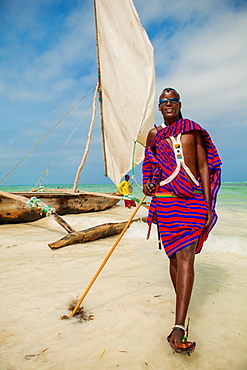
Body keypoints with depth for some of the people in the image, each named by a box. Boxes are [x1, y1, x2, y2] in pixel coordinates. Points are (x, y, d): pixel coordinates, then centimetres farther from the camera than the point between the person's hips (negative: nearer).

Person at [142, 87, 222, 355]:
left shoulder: (194, 130, 14)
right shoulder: (154, 134, 16)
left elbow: (204, 167, 11)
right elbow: (148, 165, 23)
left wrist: (208, 204, 3)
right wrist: (146, 183, 0)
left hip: (193, 198, -1)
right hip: (165, 198, 1)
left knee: (185, 257, -12)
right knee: (175, 257, 6)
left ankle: (178, 328, -12)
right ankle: (182, 314, 25)